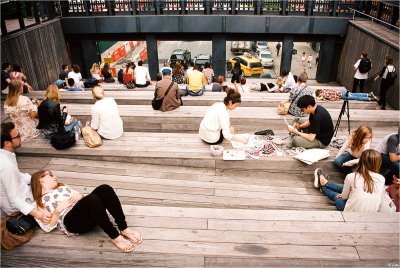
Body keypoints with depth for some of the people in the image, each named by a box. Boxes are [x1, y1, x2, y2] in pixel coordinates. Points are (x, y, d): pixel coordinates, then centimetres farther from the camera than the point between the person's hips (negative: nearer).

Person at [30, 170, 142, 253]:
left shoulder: (63, 187, 34)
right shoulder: (38, 204, 18)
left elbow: (83, 197, 27)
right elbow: (47, 227, 5)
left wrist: (80, 196, 6)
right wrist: (58, 210, -6)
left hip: (88, 214, 5)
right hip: (71, 222, -5)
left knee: (105, 189, -26)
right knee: (92, 198, -37)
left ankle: (124, 229, -24)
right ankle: (115, 237, -29)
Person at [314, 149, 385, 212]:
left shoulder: (351, 177, -19)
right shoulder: (381, 179, -12)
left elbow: (344, 196, -4)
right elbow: (379, 199, 4)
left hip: (350, 212, -4)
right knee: (343, 188, 25)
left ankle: (322, 184, 57)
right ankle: (325, 182, 51)